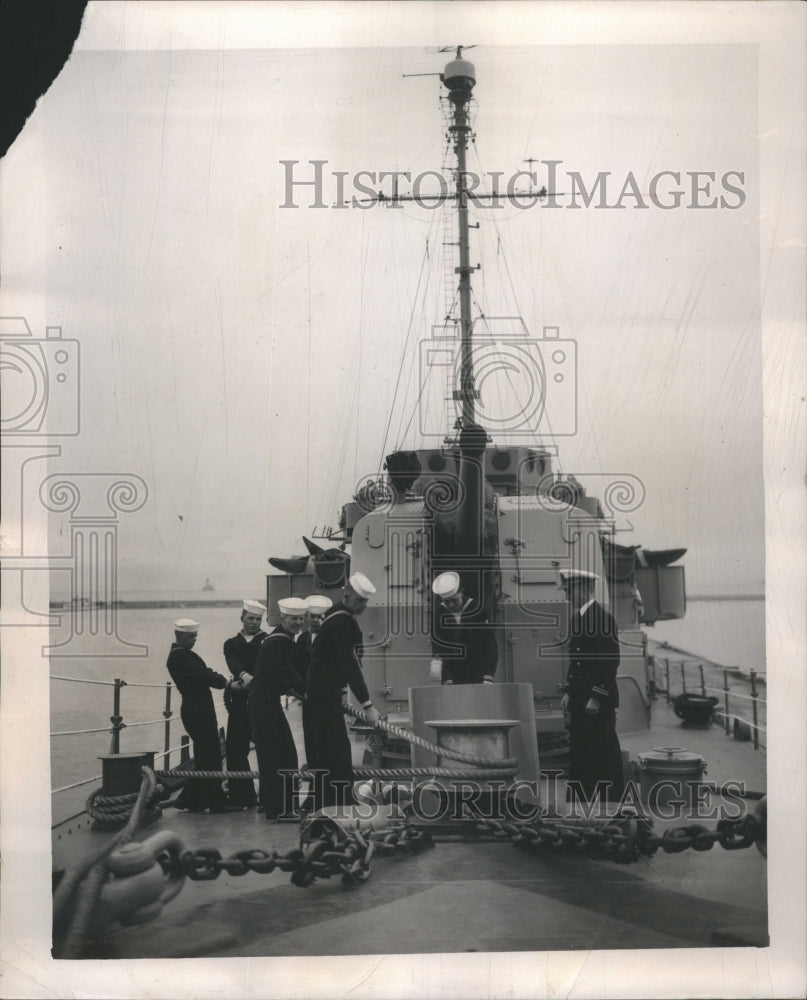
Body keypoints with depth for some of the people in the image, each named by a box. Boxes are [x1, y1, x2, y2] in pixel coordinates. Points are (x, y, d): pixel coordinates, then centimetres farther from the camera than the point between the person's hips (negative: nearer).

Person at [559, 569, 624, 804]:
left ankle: (612, 800, 6)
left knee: (605, 752, -2)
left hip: (600, 700, -9)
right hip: (580, 700, 9)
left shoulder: (602, 617, -14)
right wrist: (568, 692, 13)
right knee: (578, 752, 10)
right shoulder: (575, 618, 14)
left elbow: (611, 661, -17)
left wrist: (597, 697, -19)